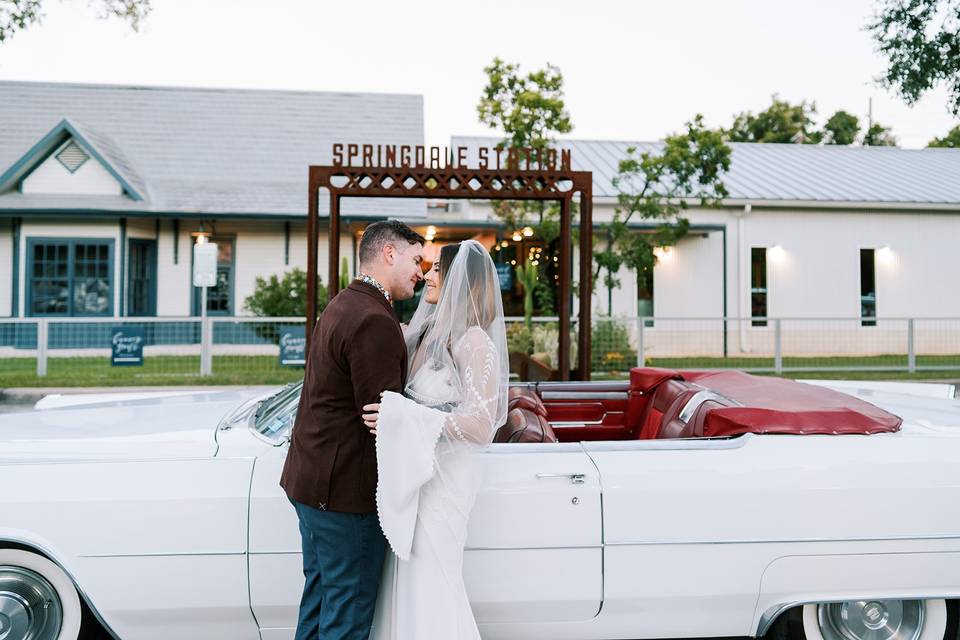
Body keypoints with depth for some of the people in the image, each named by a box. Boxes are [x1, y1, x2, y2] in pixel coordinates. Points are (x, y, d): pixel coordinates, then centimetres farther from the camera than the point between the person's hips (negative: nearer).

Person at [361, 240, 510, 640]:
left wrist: (403, 416, -22)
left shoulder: (473, 341, -16)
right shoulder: (432, 333, 9)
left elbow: (480, 427, -22)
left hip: (439, 481, -8)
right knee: (409, 588, 17)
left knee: (428, 590, 4)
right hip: (415, 473, 8)